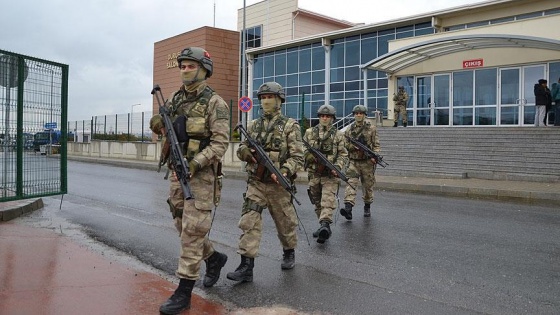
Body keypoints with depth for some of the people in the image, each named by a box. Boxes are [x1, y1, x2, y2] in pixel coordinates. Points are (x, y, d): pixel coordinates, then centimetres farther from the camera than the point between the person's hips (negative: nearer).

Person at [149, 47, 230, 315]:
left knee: (192, 233, -5)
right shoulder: (175, 99, 11)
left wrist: (195, 164, -26)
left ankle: (183, 293, 3)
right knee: (184, 228, 15)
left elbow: (221, 142, -16)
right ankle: (214, 258, 39)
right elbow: (162, 127, 20)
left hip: (201, 175, -7)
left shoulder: (215, 103, -9)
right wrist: (158, 124, -4)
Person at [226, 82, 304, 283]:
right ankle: (246, 267, -5)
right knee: (248, 222, -7)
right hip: (256, 183, 3)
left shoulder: (290, 126, -4)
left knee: (285, 222, 13)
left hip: (278, 184, -3)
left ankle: (289, 253, 38)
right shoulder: (253, 125, 10)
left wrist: (285, 171, -26)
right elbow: (241, 150, 14)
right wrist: (246, 151, -10)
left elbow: (297, 157, -9)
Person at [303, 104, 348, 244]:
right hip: (314, 173, 3)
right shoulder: (310, 132, 8)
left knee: (328, 201, -18)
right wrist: (311, 155, -12)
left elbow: (343, 155, 1)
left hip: (330, 174, -3)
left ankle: (325, 225, -29)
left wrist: (337, 166, -16)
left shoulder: (338, 134, 4)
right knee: (317, 202, 11)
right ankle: (324, 227, 24)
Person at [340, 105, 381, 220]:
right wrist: (353, 146, -12)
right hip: (353, 162, 1)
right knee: (350, 183, -15)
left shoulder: (371, 128, 3)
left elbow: (376, 145, 0)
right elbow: (344, 145, 7)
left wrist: (375, 156, -17)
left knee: (368, 186, 9)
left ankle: (367, 208, 29)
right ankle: (348, 209, -25)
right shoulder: (349, 129, 8)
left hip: (367, 162, 0)